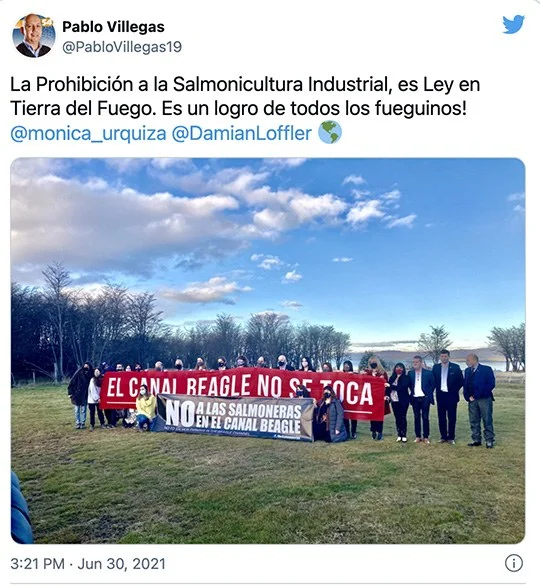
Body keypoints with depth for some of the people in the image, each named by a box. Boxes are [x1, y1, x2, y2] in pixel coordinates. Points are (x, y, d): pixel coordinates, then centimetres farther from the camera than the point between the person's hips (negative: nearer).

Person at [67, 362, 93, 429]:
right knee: (77, 410, 10)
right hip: (77, 395, -1)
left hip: (84, 396, 1)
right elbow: (71, 383, -8)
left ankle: (83, 423, 18)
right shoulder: (78, 373, -12)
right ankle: (77, 423, 20)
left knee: (83, 410, 8)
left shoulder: (90, 375, -6)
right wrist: (70, 393, -9)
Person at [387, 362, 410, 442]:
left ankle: (404, 435, 5)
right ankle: (399, 435, 13)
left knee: (403, 417, -2)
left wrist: (390, 386, -15)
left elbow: (401, 387, -17)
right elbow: (388, 388, 6)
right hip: (394, 400, 4)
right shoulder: (392, 378, 10)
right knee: (397, 418, 7)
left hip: (403, 401, -4)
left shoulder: (405, 378, -3)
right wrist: (387, 395, -10)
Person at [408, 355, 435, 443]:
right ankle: (418, 436, 14)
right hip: (415, 398, 3)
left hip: (424, 398, -3)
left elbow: (433, 384, 2)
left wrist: (428, 394, -4)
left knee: (425, 417, 2)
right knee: (417, 418, 7)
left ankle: (426, 437, 10)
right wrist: (412, 392, 2)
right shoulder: (410, 373, 6)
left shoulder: (428, 373, -3)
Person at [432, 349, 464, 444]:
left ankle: (451, 437, 10)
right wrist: (437, 389, 1)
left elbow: (461, 381, 0)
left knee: (452, 417, 3)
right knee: (441, 417, 6)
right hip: (440, 395, 3)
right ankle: (443, 437, 15)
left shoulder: (455, 367, -3)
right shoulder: (436, 367, 5)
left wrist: (454, 390, -2)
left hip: (451, 395, -2)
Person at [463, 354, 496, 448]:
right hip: (472, 400, 5)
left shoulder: (486, 369, -4)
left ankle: (489, 440, 9)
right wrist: (468, 397, -4)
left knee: (487, 421, 0)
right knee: (474, 421, 7)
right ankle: (476, 440, 16)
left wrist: (476, 395, -13)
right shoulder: (467, 371, 12)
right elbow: (465, 385, 13)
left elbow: (491, 385, -11)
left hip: (484, 399, -5)